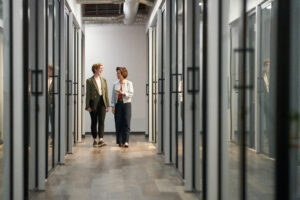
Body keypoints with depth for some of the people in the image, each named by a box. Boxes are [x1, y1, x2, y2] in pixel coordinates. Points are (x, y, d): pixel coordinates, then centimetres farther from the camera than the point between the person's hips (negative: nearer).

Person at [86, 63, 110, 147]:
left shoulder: (103, 80, 12)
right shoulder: (89, 81, -1)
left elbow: (106, 93, 13)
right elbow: (88, 94, -3)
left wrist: (108, 105, 8)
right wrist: (88, 106, -8)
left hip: (102, 103, 3)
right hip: (93, 103, -3)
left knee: (101, 121, -10)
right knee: (94, 122, 6)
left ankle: (101, 140, -16)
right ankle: (95, 140, 16)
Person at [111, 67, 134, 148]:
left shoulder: (129, 83, 1)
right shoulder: (115, 84, 9)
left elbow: (131, 94, -7)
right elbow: (113, 96, 9)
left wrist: (122, 93, -21)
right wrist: (112, 106, 2)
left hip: (126, 104, -2)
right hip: (118, 104, 2)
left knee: (126, 123, -7)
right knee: (118, 123, 0)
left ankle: (126, 142, -8)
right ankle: (120, 141, 7)